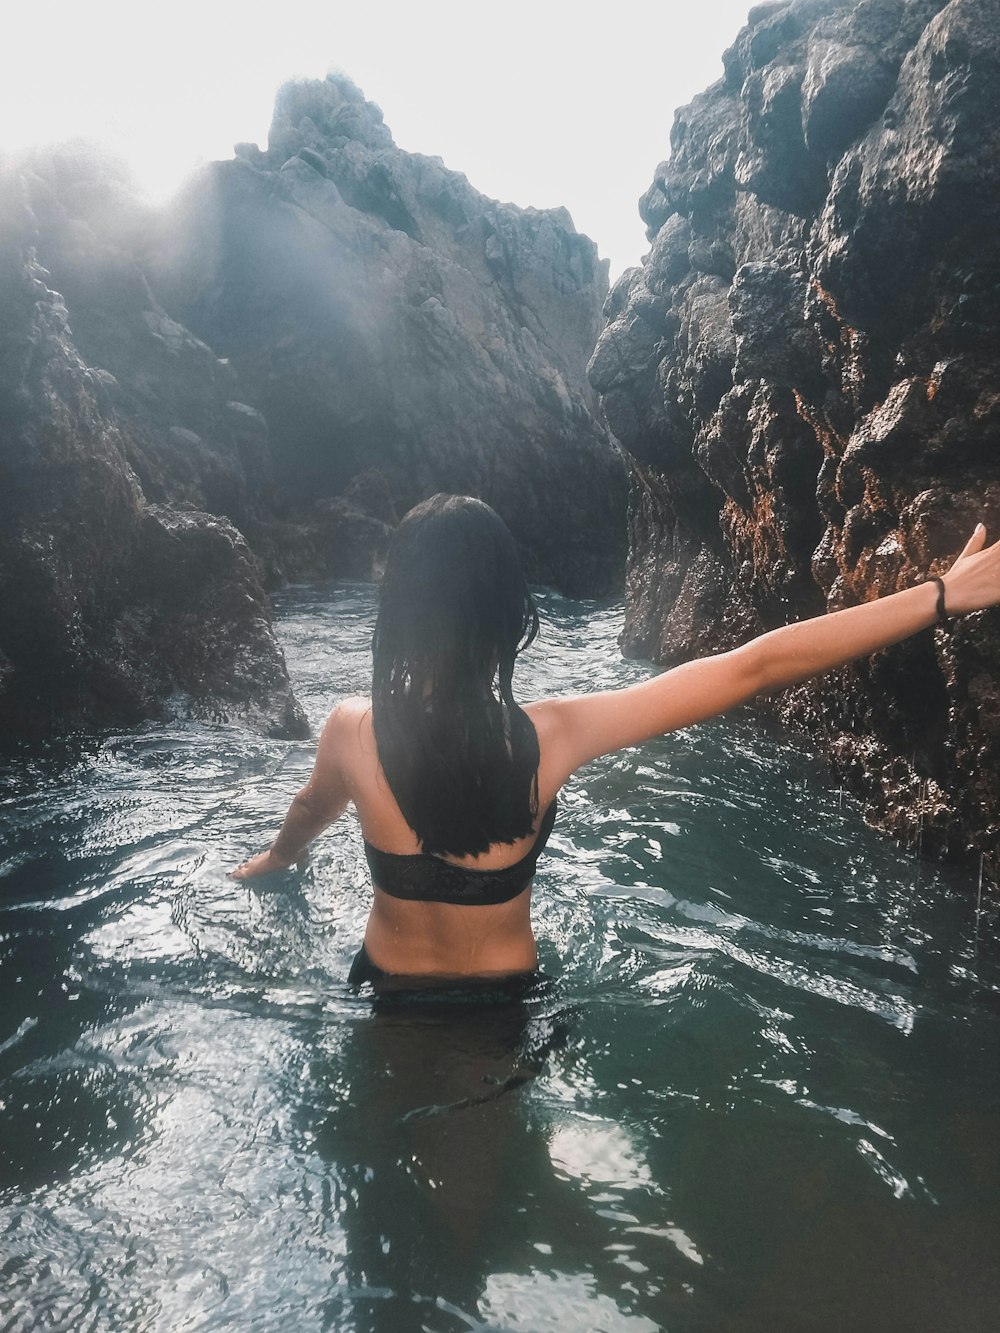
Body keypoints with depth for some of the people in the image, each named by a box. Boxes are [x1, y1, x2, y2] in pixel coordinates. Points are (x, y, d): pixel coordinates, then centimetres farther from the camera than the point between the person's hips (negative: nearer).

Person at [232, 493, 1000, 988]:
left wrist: (275, 859, 26)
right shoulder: (552, 738, -29)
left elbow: (310, 814, 1)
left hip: (390, 984, 1)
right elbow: (756, 669, -28)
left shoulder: (354, 731, -24)